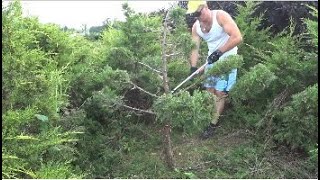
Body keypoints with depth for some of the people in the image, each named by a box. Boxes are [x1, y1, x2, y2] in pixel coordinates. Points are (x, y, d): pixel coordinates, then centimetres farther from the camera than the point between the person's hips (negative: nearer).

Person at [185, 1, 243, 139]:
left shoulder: (221, 16, -21)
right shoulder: (195, 27, -2)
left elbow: (237, 37, -30)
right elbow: (195, 48, -5)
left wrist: (219, 52, -32)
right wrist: (193, 67, -20)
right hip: (211, 59, 6)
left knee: (220, 92, -5)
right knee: (209, 91, 8)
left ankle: (213, 124, 4)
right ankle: (210, 117, 21)